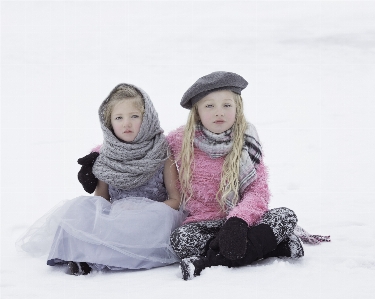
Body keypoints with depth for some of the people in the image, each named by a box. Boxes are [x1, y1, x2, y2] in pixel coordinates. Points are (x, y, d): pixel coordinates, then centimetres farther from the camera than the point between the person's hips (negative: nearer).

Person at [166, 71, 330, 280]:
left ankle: (210, 261, -33)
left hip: (242, 219, 1)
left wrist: (238, 220, -27)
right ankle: (271, 245, -28)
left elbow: (258, 191, -8)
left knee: (286, 216, -25)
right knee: (181, 239, -34)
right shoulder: (180, 141, -2)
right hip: (203, 222, -1)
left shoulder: (246, 142, -1)